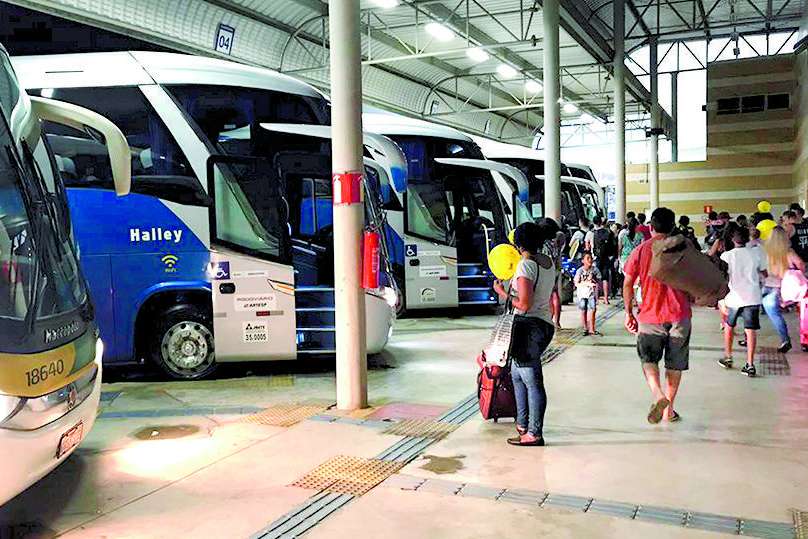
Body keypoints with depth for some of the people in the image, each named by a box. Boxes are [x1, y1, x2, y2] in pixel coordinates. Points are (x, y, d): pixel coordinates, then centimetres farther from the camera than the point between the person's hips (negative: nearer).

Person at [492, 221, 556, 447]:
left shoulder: (525, 265, -15)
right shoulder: (548, 262, 12)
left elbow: (524, 304, -20)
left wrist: (501, 291, -7)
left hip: (529, 325, -9)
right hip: (545, 325, 9)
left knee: (532, 381, -5)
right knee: (517, 375, 22)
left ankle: (534, 434, 1)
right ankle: (523, 424, 30)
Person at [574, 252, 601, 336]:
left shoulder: (595, 269, -1)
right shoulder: (579, 271, -8)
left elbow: (599, 281, 4)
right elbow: (576, 284, -10)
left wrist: (593, 280, -16)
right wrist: (587, 283, -21)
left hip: (592, 293, 1)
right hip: (582, 293, -1)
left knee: (592, 310, -5)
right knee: (583, 311, 5)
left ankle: (591, 329, 2)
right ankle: (585, 329, 18)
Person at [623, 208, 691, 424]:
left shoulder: (641, 250, -2)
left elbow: (627, 284, -1)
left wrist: (629, 313, 7)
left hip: (650, 316, -1)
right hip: (679, 316, 1)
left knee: (649, 359, 10)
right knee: (675, 364, 13)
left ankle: (658, 395, -15)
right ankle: (669, 409, 19)